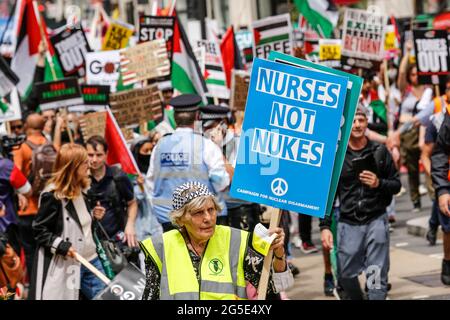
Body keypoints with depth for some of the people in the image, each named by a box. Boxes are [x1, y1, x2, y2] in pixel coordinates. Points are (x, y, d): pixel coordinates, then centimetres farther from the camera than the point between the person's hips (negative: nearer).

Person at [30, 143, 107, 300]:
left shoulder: (82, 190, 11)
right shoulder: (53, 195, -15)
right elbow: (39, 230, -12)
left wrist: (93, 216, 6)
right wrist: (61, 246, -21)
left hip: (91, 260, 8)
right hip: (66, 265, -8)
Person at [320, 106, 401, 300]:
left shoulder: (380, 152, 5)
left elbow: (396, 185, 9)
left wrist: (379, 183, -12)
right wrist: (325, 226, -1)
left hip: (376, 220, -1)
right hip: (348, 223, 1)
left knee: (376, 276, -5)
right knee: (346, 275, 5)